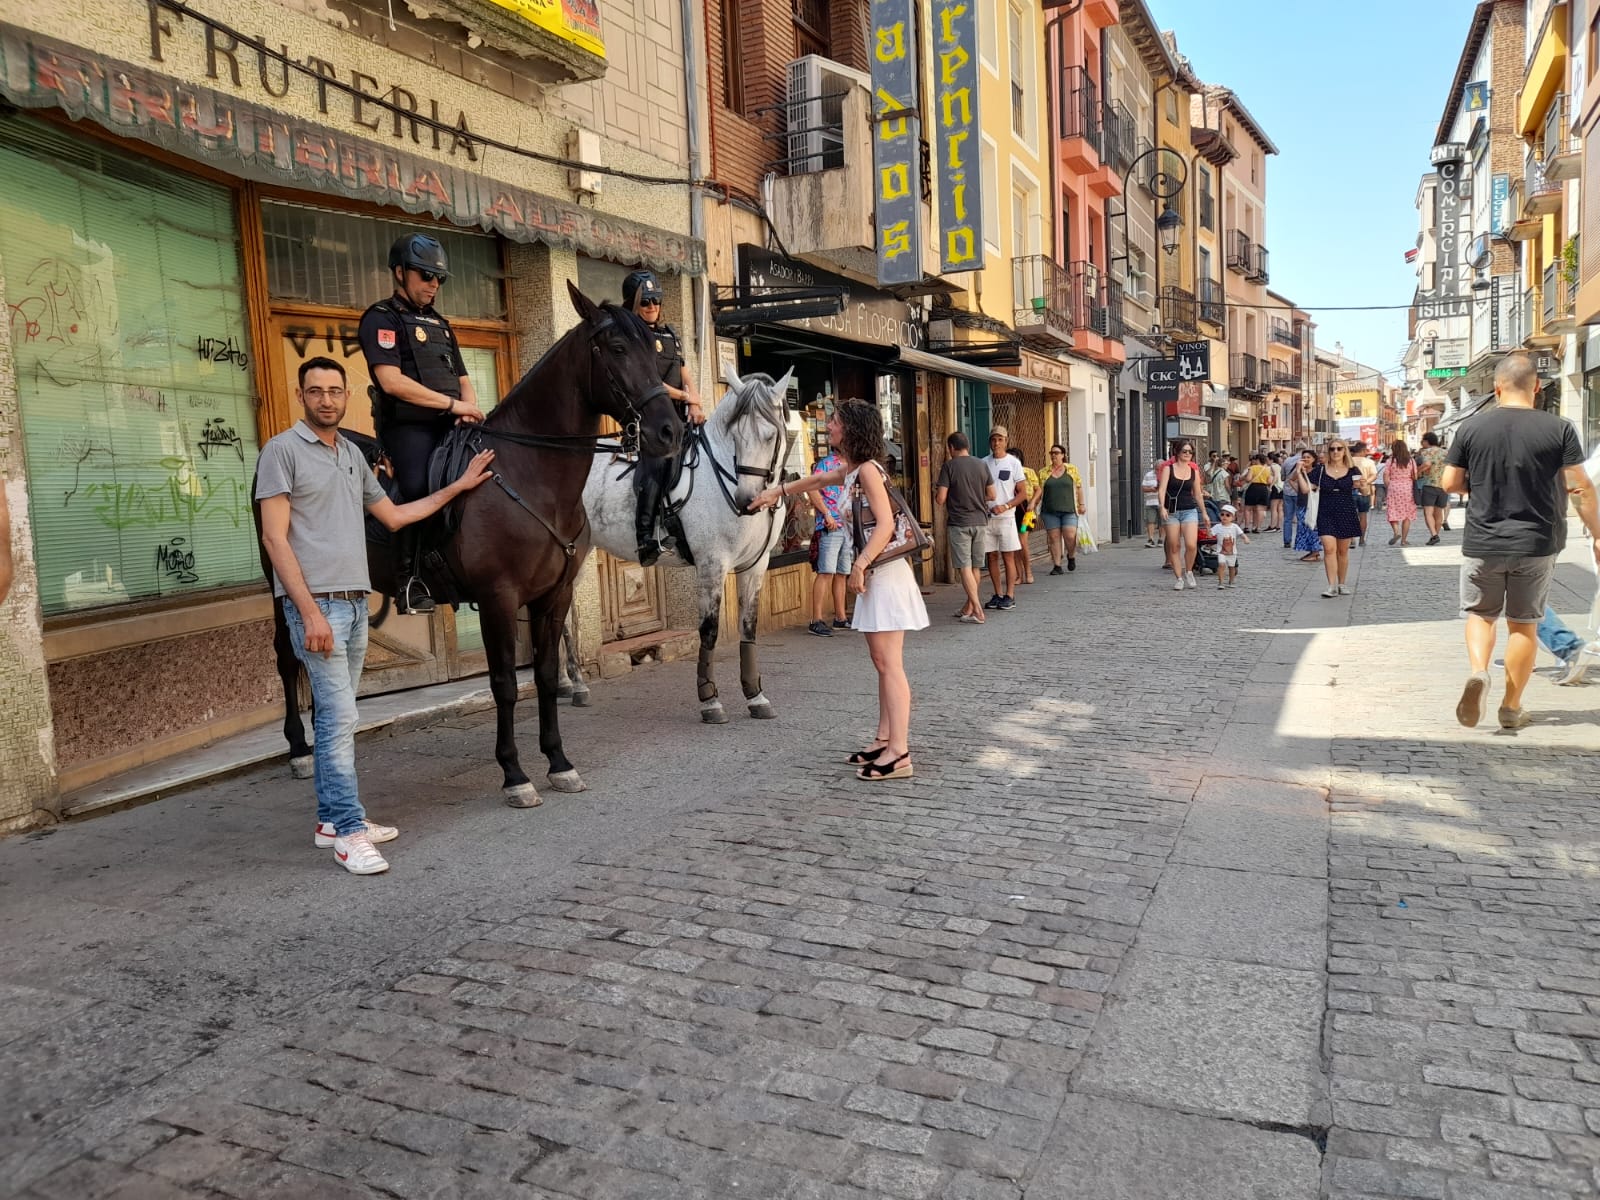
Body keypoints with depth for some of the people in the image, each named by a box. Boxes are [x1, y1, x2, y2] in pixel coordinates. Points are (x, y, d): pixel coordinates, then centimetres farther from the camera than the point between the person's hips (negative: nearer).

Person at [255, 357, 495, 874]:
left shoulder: (353, 455, 16)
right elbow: (275, 537, -11)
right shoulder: (282, 451, -5)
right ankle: (349, 832, -4)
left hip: (355, 602, 7)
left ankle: (332, 819, 21)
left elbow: (393, 516, 25)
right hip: (315, 603, -7)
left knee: (337, 715, 12)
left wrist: (456, 487, 22)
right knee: (340, 717, -10)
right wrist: (310, 611, -19)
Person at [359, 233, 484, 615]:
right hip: (408, 426, -7)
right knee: (419, 491, -23)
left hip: (449, 426, 7)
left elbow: (463, 379, 24)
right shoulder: (382, 318, 1)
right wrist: (452, 404, -13)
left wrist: (471, 408, 0)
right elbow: (392, 381, -12)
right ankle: (409, 583, -17)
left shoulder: (440, 325, 25)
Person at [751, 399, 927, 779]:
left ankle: (899, 754, -8)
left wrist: (860, 565, -22)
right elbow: (818, 479, 35)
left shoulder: (868, 469, -14)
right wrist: (778, 491, 43)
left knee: (890, 664, -10)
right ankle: (885, 741, 18)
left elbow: (885, 523, -23)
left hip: (885, 572, -10)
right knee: (882, 662, 12)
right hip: (873, 574, 10)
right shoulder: (849, 470, 15)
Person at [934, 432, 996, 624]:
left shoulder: (949, 466, -8)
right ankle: (968, 607, 24)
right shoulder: (981, 465, 6)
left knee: (964, 567, -4)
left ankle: (977, 610, -12)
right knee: (974, 567, 14)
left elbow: (940, 499, -12)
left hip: (959, 523, -5)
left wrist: (936, 491, 10)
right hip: (980, 521, 5)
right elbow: (992, 495, 9)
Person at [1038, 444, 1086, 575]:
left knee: (1070, 536, -10)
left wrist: (1081, 504, 6)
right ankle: (1057, 566, 5)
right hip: (1050, 511, 1)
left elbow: (1079, 487, 10)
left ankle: (1071, 556, 18)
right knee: (1054, 538, 0)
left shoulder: (1072, 469, 7)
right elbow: (1039, 490, 5)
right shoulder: (1045, 473, 7)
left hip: (1069, 510, -1)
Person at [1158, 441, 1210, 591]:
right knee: (1174, 546, 1)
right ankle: (1178, 578, 12)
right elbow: (1162, 489, -9)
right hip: (1171, 512, -1)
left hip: (1190, 511, 1)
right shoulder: (1168, 468, 0)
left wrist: (1204, 514, 17)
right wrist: (1162, 507, -23)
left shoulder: (1194, 471, 8)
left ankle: (1189, 572, 9)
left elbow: (1198, 494, 15)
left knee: (1191, 545, -15)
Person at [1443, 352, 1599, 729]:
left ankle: (1478, 670, -12)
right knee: (1524, 622, 11)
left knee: (1480, 613, 16)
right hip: (1537, 543, 0)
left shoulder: (1471, 429, -4)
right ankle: (1512, 708, 18)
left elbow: (1449, 484, -1)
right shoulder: (1559, 429, -6)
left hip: (1482, 543, 0)